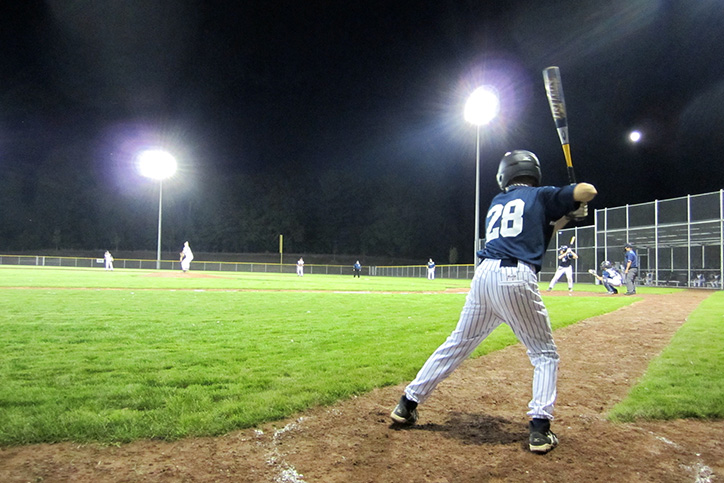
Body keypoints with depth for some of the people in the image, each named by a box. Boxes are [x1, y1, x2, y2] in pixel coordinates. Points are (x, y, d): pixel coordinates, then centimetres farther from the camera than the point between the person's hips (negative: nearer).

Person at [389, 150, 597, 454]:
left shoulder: (496, 203, 24)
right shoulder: (539, 196, 11)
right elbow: (589, 191, 9)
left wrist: (561, 219, 27)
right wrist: (570, 208, 28)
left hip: (484, 275, 4)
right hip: (517, 280, -4)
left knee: (457, 344, 15)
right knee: (544, 354, 13)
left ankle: (408, 403, 20)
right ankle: (539, 428, 2)